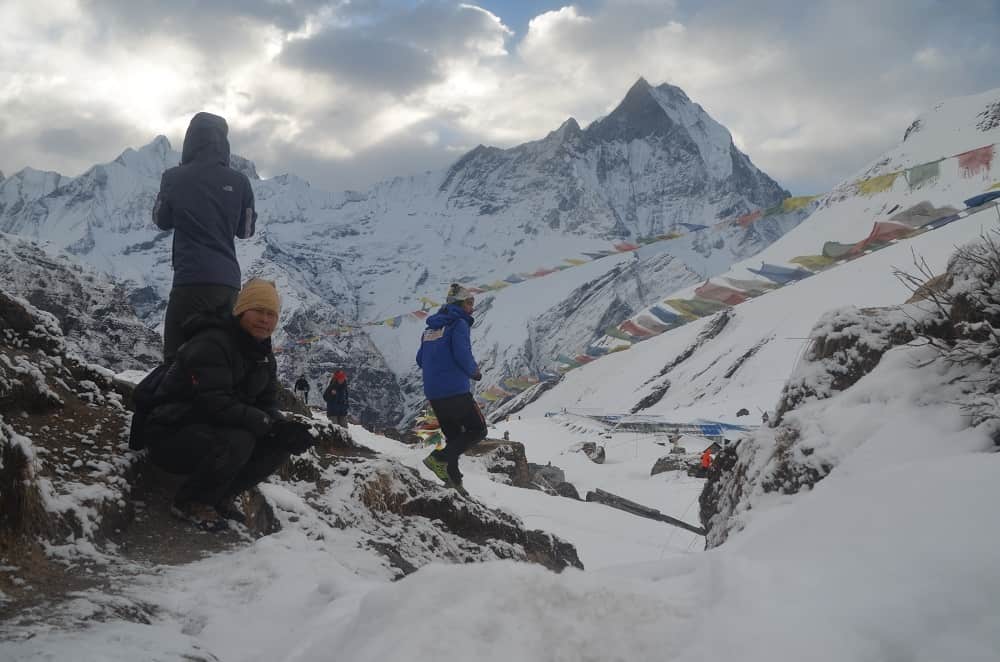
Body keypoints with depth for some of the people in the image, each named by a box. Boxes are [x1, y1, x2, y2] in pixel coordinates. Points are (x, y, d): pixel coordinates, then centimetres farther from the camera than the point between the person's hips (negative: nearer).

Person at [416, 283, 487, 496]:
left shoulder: (431, 327, 16)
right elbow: (462, 354, -20)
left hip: (433, 393, 8)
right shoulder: (459, 324, -7)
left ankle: (453, 480, 16)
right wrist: (474, 371, -1)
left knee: (453, 436, 19)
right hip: (455, 390, -8)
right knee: (478, 430, 5)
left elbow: (420, 359, 18)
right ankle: (439, 458, -9)